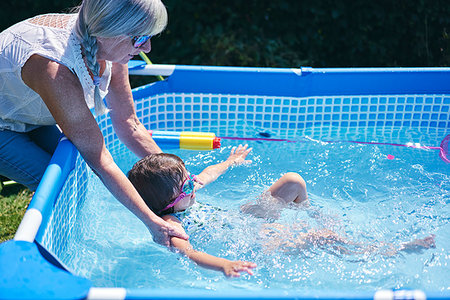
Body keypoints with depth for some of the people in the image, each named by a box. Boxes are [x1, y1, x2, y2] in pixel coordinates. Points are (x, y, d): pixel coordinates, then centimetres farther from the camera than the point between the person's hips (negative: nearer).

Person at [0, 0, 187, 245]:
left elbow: (128, 123, -9)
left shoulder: (111, 49, -21)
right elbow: (98, 158, -36)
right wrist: (152, 222, -32)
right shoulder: (54, 70, -43)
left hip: (32, 115, 7)